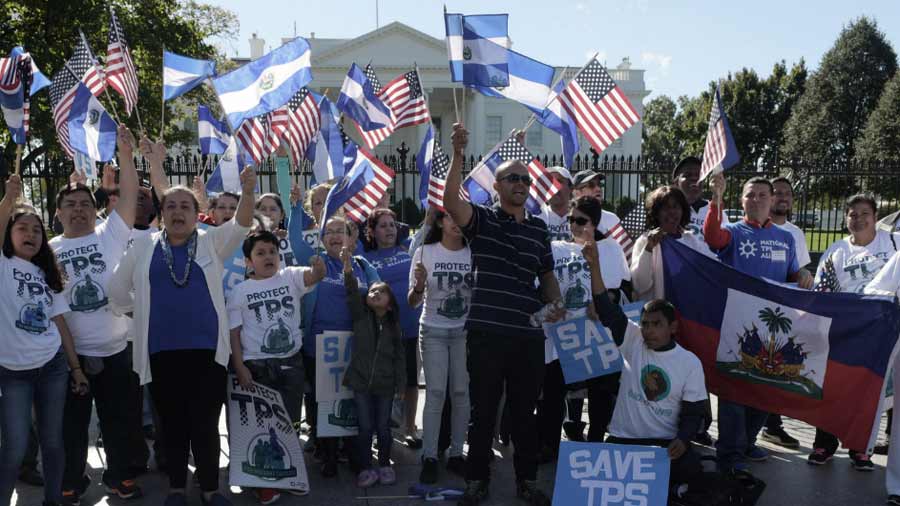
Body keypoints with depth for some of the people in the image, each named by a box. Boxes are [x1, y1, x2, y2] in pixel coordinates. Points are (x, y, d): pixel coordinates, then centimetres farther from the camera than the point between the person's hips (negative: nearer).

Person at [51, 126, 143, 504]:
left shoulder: (110, 236, 0)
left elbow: (129, 198, -11)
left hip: (116, 349, 0)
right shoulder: (48, 250, 3)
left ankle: (119, 476, 29)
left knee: (120, 419, 11)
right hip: (70, 353, 0)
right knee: (72, 423, 13)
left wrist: (126, 155, -19)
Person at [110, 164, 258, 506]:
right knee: (172, 422, 11)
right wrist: (143, 313, 12)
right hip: (161, 350, 1)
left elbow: (240, 225, -12)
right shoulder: (144, 247, 6)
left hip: (206, 347, -1)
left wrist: (247, 192, -28)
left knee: (206, 422, 4)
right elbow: (118, 289, 14)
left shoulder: (211, 242, 4)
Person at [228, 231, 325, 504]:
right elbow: (234, 333, -3)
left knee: (289, 422, 14)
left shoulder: (290, 277, -1)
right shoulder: (240, 291, -4)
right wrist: (240, 368, -10)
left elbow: (314, 276, -22)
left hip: (291, 362, 2)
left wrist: (318, 265, -46)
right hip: (257, 366, -2)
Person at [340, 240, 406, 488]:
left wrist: (401, 385, 0)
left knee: (383, 427, 7)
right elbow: (352, 292, -18)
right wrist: (348, 268, -34)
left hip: (385, 384, 1)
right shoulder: (360, 315, -1)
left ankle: (385, 465, 23)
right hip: (361, 380, -1)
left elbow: (399, 357, 4)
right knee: (365, 427, 2)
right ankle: (365, 468, 14)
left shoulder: (394, 324, 3)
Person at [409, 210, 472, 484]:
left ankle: (456, 453, 15)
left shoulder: (473, 253, -1)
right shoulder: (425, 253, -5)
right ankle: (429, 457, 5)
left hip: (464, 331, 2)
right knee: (436, 394, -4)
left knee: (461, 393, 4)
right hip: (433, 331, -2)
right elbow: (412, 302, -3)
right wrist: (419, 286, -23)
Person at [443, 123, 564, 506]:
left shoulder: (539, 228, 13)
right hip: (486, 333, -3)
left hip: (529, 335, 4)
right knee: (483, 411, 8)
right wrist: (458, 155, -30)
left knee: (525, 412, 14)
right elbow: (451, 202, -21)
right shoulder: (482, 220, 0)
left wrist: (554, 303, 1)